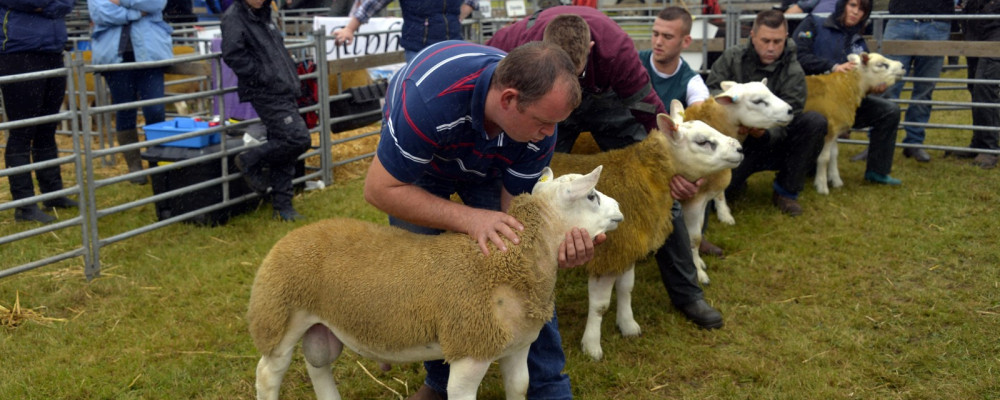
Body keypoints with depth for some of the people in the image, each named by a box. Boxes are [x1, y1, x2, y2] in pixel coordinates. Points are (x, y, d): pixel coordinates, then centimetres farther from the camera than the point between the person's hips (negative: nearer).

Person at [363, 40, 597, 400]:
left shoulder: (538, 122, -30)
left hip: (489, 163, 2)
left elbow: (514, 212, -22)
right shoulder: (430, 96, -44)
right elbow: (380, 189, -35)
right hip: (416, 163, -2)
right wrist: (468, 218, -45)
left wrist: (559, 240, -44)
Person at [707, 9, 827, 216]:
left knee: (816, 121, -25)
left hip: (773, 143, 1)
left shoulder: (793, 73, -8)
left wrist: (766, 133, -38)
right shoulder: (732, 57, -3)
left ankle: (786, 190, -10)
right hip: (736, 143, -1)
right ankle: (738, 181, 15)